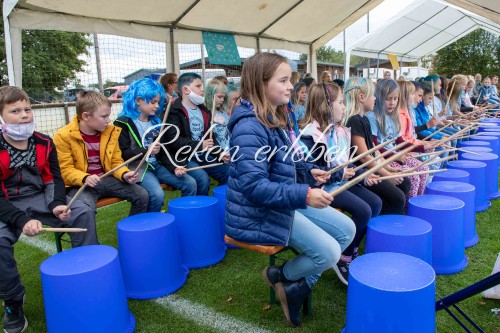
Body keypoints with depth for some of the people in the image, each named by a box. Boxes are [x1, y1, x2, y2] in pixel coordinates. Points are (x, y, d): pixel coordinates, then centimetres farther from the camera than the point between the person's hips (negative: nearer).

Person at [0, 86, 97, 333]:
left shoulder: (44, 143, 0)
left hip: (41, 198, 4)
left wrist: (57, 203, -16)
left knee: (83, 213, -16)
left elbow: (54, 178, 5)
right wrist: (21, 220, -29)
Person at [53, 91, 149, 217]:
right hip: (80, 184, -5)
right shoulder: (63, 136, -11)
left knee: (142, 195, -8)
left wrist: (125, 174, -13)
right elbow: (65, 170, -10)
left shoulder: (111, 131, 3)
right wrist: (85, 178, -29)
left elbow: (116, 162, 9)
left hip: (107, 179, 5)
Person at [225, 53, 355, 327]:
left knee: (346, 230, 7)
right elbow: (254, 186, -30)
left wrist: (308, 172, 6)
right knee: (329, 252, -15)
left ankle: (299, 286, 13)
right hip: (259, 212, -10)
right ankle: (281, 275, 14)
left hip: (286, 199, 10)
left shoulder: (280, 116, 7)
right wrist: (303, 195, -34)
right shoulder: (250, 126, -24)